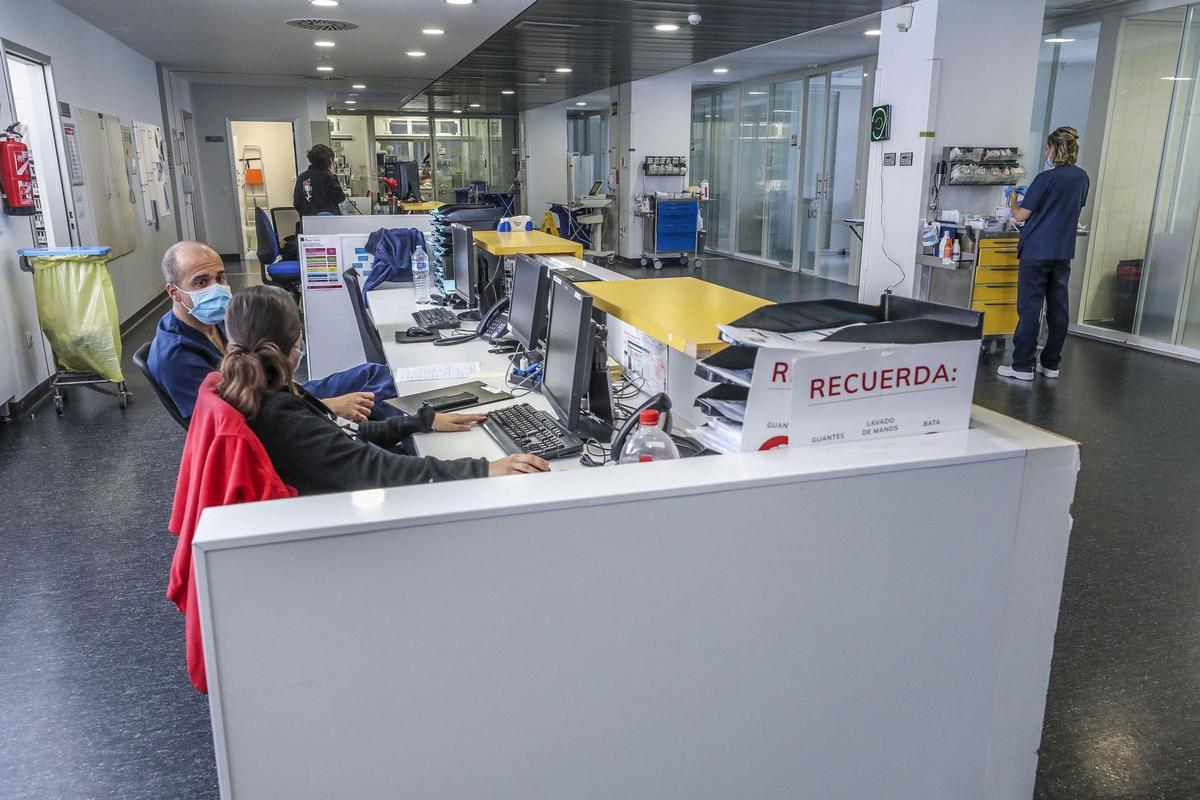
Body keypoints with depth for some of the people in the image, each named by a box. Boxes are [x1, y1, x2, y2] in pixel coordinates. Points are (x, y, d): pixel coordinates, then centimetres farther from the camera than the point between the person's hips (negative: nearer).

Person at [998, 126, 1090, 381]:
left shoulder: (1046, 178, -13)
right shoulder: (1083, 178, 7)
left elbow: (1021, 215, -9)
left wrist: (1014, 201, 11)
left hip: (1036, 252, -6)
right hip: (1064, 252, 6)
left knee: (1030, 308, -3)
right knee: (1058, 308, 9)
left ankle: (1023, 366, -1)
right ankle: (1051, 364, 16)